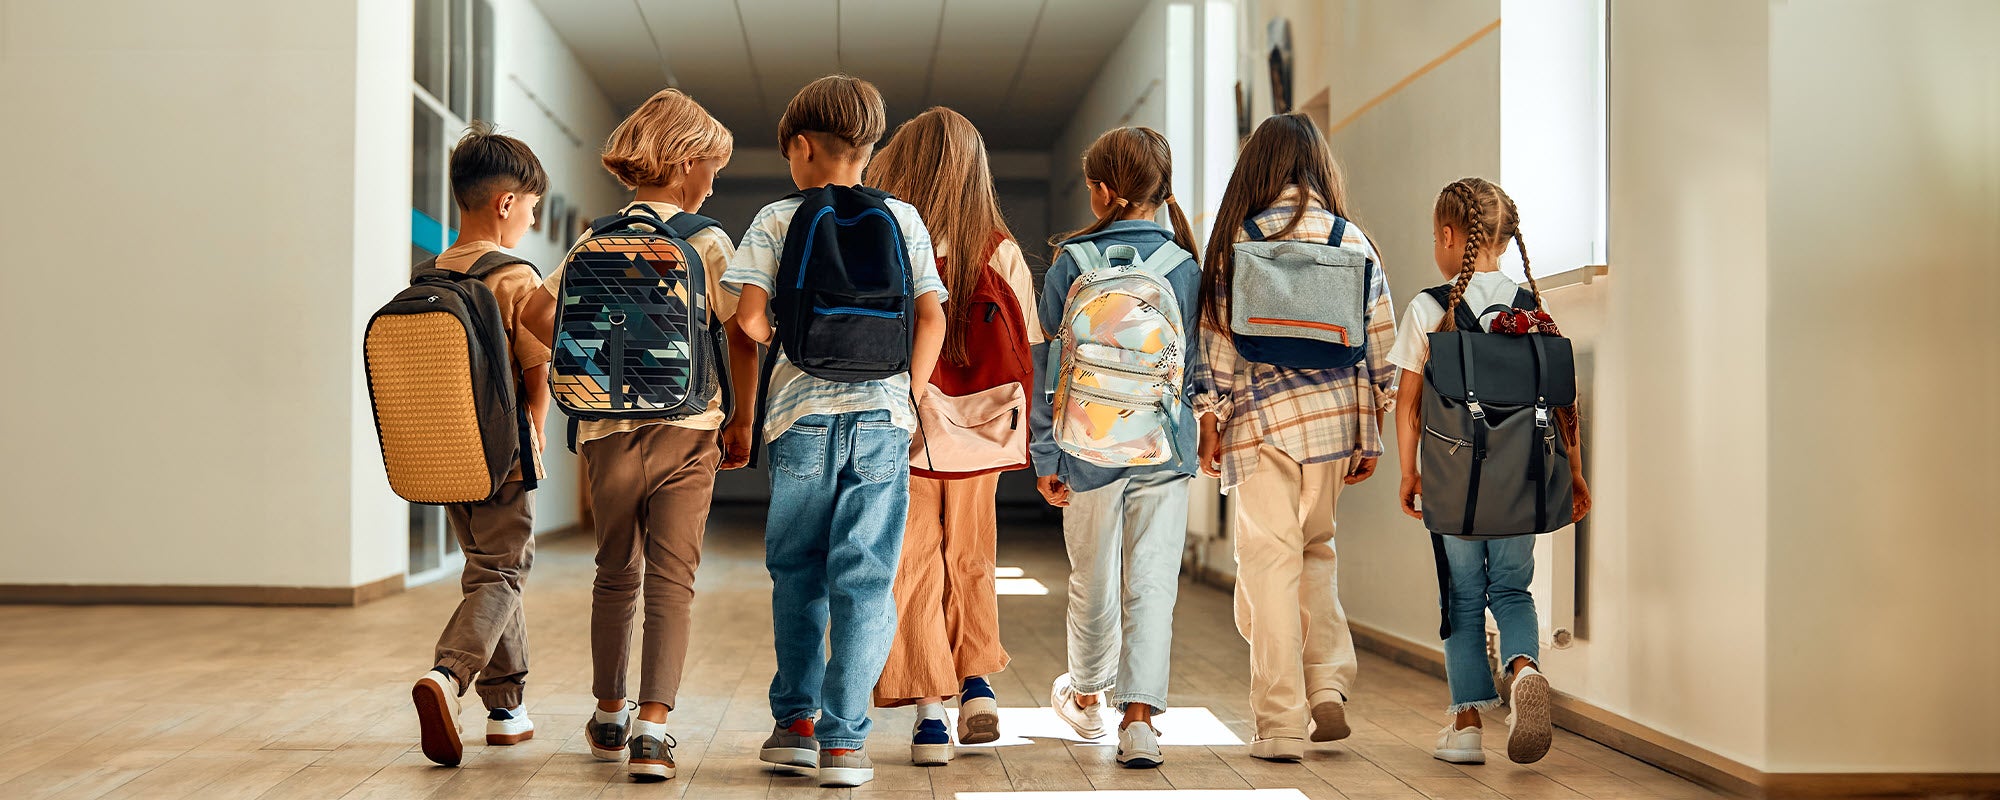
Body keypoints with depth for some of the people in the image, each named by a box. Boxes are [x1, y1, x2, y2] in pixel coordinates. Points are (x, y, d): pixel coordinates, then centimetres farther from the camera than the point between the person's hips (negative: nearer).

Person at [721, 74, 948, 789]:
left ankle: (795, 721, 19)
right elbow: (932, 318, 3)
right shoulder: (901, 218, 9)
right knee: (865, 579, 2)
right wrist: (906, 398, 10)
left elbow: (750, 317, -6)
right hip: (882, 415, 1)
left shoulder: (776, 220, 4)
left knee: (797, 574, 15)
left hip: (801, 416, 0)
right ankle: (843, 740, 0)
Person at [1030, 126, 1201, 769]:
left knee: (1093, 581, 15)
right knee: (1153, 582, 2)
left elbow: (1050, 367, -3)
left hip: (1093, 449, -1)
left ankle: (1086, 695, 37)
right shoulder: (1187, 267, -1)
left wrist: (1045, 457, 3)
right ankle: (1140, 716, -6)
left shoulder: (1071, 266, -5)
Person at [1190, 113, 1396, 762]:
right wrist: (1371, 435, 11)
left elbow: (1218, 337, -4)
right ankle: (1329, 685, 9)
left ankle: (1280, 725, 4)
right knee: (1315, 548, 22)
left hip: (1263, 417, -3)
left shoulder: (1237, 240, -2)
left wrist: (1209, 424, 3)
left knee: (1270, 562, 2)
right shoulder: (1352, 240, 4)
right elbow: (1381, 341, 5)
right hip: (1336, 415, 3)